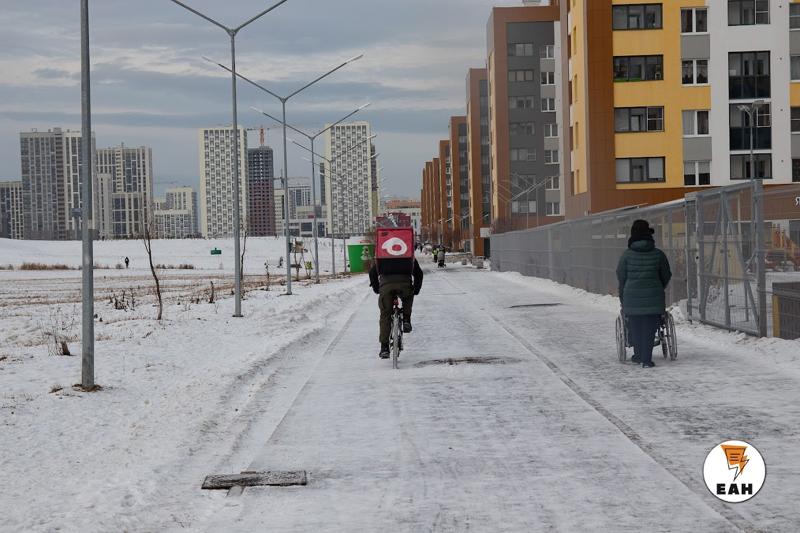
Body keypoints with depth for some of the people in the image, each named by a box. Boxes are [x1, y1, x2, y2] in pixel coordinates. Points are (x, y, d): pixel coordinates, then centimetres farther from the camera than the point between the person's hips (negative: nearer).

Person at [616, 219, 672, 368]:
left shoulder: (627, 255, -5)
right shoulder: (658, 254, -3)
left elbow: (621, 276, 3)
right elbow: (666, 275, 8)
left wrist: (623, 297, 18)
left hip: (632, 297, 0)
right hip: (653, 298, 0)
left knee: (635, 327, 15)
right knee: (649, 328, 3)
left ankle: (639, 355, 25)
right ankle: (646, 359, -1)